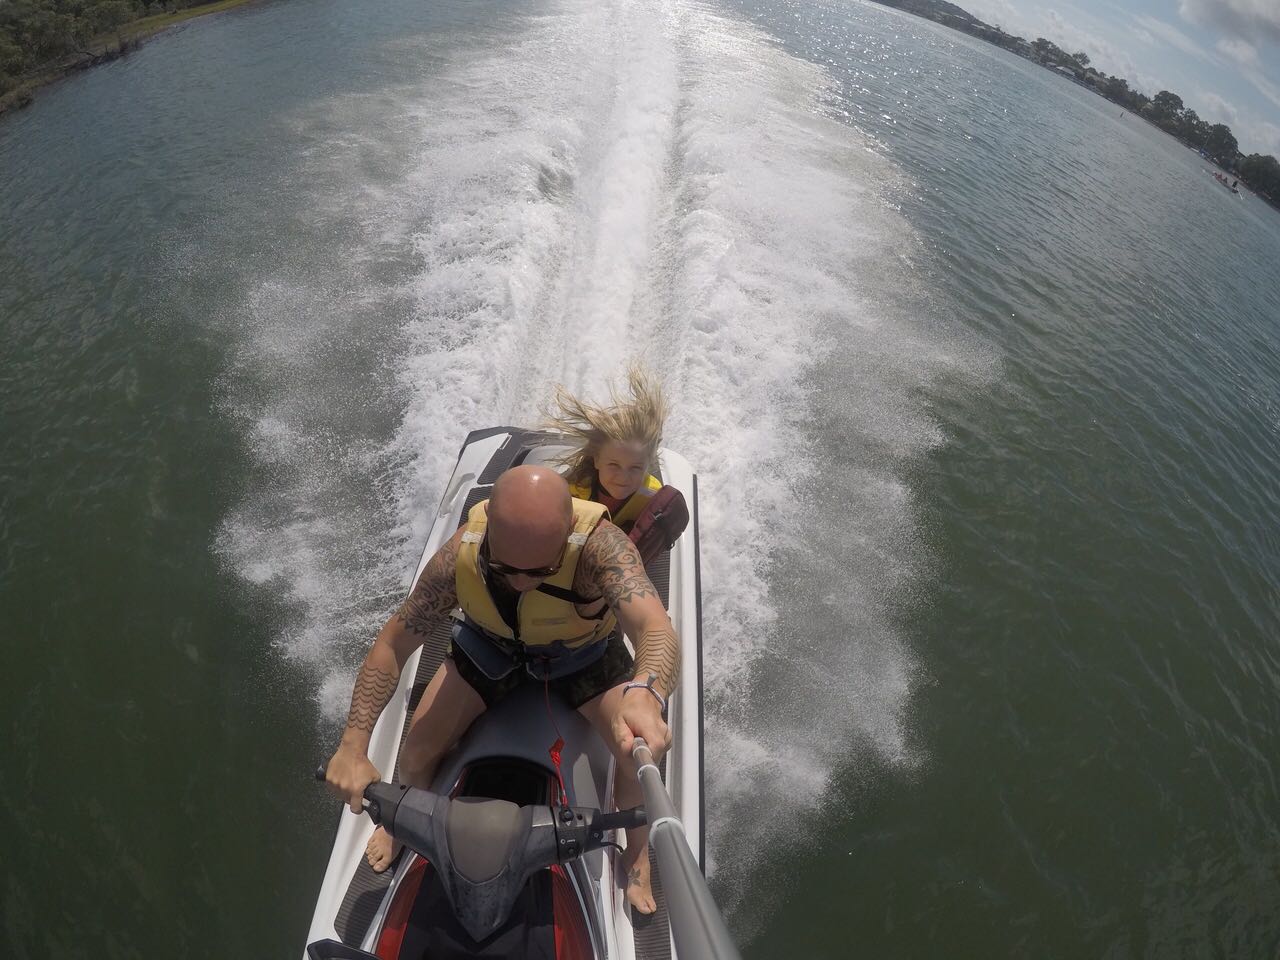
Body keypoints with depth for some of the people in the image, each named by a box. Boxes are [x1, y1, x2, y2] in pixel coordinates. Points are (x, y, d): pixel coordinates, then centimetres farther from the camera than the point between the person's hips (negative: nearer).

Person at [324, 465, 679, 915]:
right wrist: (353, 746, -29)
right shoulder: (459, 554, -32)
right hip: (490, 646, 2)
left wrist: (645, 693, -79)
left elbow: (656, 628, -57)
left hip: (582, 653, -1)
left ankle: (636, 851, 16)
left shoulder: (598, 544, -42)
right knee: (416, 754, -3)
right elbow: (390, 646, -21)